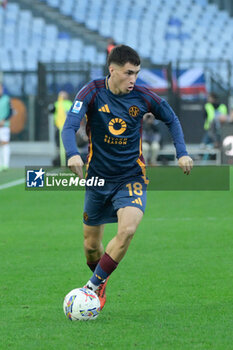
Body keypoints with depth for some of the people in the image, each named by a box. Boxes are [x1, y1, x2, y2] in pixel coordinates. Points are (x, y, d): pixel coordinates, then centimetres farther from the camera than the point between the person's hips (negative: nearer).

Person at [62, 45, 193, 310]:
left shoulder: (143, 97, -8)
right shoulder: (93, 92, -12)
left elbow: (171, 119, 11)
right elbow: (69, 127, -22)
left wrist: (182, 153, 0)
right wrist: (73, 154, -42)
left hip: (131, 177, 0)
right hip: (98, 177, 1)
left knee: (127, 230, -25)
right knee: (91, 244, 9)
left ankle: (92, 287, -12)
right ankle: (101, 283, 40)